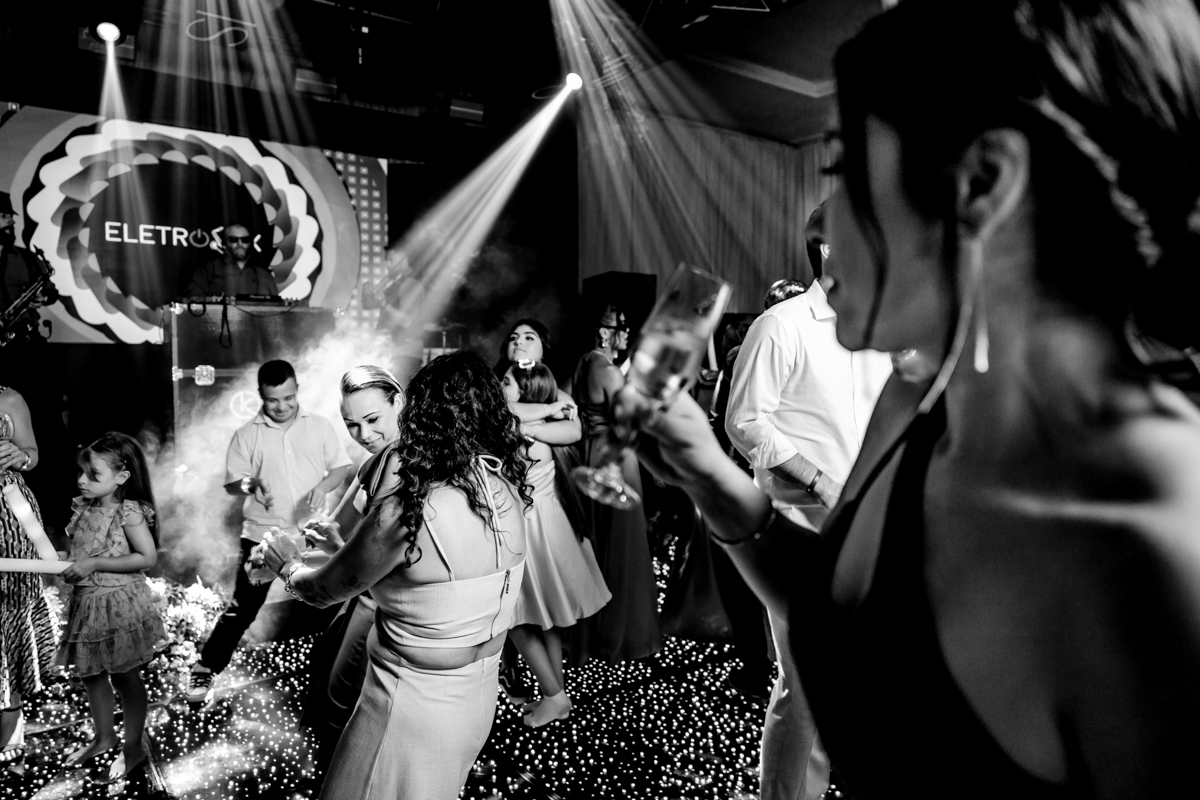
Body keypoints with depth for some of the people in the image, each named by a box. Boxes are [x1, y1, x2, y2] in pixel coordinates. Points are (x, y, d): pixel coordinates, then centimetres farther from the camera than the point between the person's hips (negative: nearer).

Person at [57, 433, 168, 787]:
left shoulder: (128, 512, -19)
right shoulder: (83, 508, 1)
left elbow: (147, 557, -20)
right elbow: (80, 549, 15)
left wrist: (94, 564, -22)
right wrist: (68, 565, -4)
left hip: (119, 604, -7)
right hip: (86, 602, 7)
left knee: (125, 677, 7)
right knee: (90, 673, 19)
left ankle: (133, 748, 24)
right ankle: (103, 736, 40)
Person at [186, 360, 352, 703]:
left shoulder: (320, 425, 0)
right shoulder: (246, 435, -3)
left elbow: (342, 467, 3)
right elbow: (231, 483, -2)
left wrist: (323, 485, -16)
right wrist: (250, 484, -25)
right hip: (262, 533, -1)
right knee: (243, 607, 2)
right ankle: (204, 669, 19)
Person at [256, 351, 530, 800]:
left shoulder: (405, 512, -28)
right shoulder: (508, 489, -9)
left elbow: (323, 591, -10)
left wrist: (287, 565, 11)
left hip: (417, 707, -6)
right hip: (480, 693, 7)